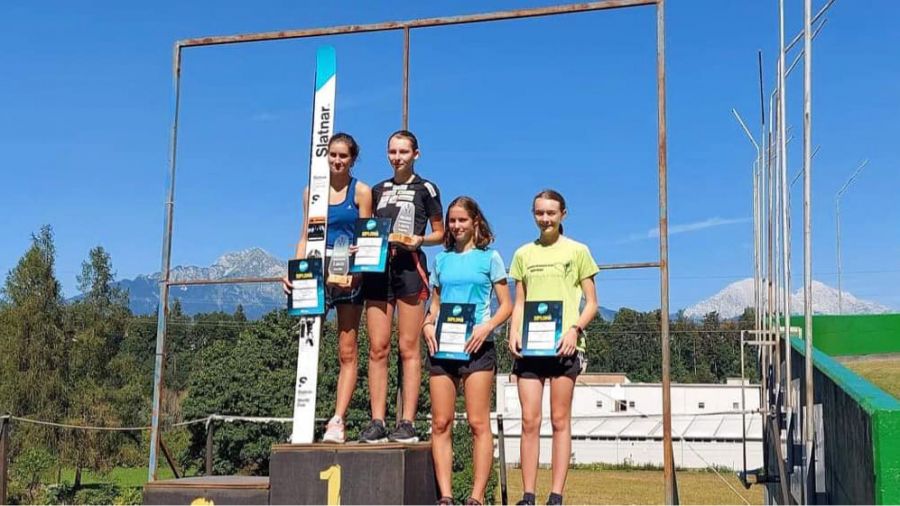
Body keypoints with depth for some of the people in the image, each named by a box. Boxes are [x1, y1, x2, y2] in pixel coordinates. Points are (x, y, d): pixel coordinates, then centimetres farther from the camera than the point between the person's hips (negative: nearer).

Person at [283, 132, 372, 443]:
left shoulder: (361, 191, 4)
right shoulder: (312, 190, 13)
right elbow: (305, 236, 13)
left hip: (350, 274, -3)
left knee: (347, 351, -2)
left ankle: (337, 421, -2)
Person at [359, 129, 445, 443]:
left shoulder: (425, 189, 8)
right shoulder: (378, 190, 20)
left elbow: (440, 233, 8)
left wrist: (420, 240, -11)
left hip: (409, 267, -4)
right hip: (377, 267, 4)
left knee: (408, 347, -5)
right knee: (377, 348, -1)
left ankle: (407, 423, -4)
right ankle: (377, 422, 1)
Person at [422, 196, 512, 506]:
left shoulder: (489, 257, 6)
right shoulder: (441, 260, 17)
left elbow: (506, 305, 4)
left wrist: (487, 326, -14)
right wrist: (427, 324, 1)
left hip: (476, 345, -4)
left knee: (478, 423, -6)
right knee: (441, 423, -1)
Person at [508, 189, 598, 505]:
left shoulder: (577, 251, 6)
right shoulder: (524, 254, 16)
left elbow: (592, 303, 5)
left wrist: (574, 329, -12)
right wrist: (514, 331, -1)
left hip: (562, 345, -3)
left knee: (560, 421, 0)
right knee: (529, 422, 0)